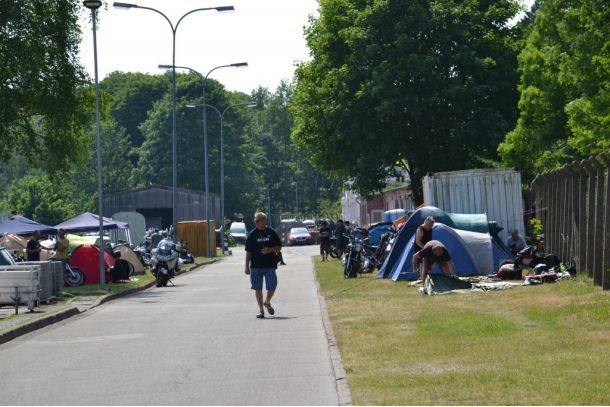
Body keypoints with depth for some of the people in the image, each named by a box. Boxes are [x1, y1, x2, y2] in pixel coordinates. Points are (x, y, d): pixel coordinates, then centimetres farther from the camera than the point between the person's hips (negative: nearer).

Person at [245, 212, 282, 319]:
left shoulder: (271, 233, 2)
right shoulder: (252, 235, 2)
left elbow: (279, 247, 8)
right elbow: (248, 252, 4)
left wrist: (271, 250, -13)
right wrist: (247, 266, 0)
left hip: (270, 265, 0)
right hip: (256, 266, 0)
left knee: (272, 287, -2)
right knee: (258, 288, 1)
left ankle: (267, 302, 27)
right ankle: (261, 310, 10)